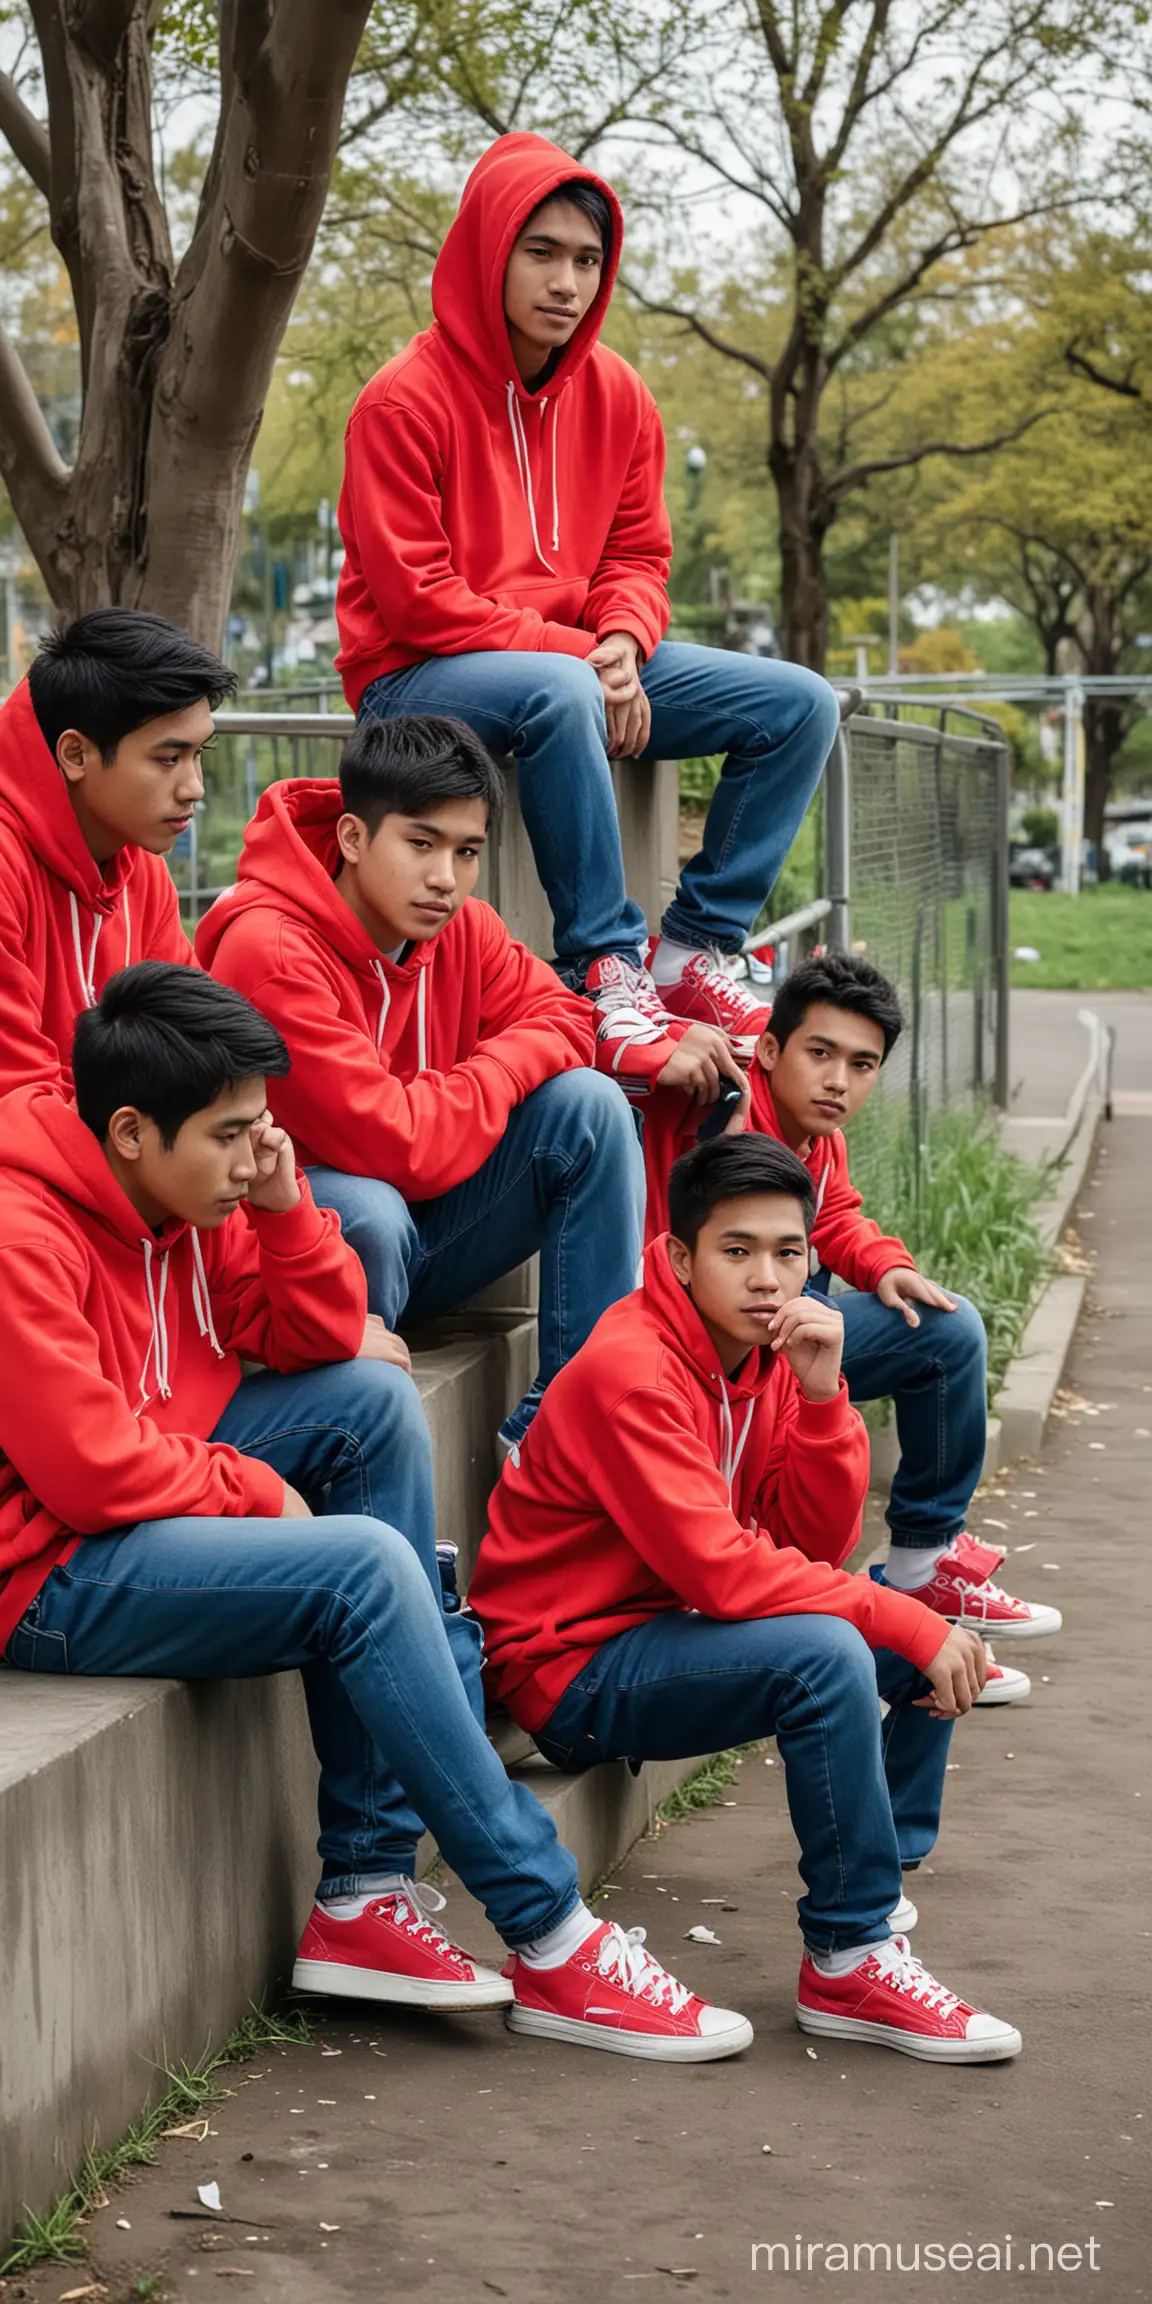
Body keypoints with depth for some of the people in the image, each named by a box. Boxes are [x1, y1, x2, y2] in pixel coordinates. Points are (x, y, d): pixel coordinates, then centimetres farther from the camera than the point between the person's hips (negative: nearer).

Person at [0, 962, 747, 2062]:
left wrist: (284, 1208, -5)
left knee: (369, 1400, -3)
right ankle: (552, 1943, -15)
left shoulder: (189, 1203, 5)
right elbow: (91, 1470, -25)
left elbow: (320, 1345, 11)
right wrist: (257, 1491, -11)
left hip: (157, 1508, 10)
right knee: (365, 1566, -22)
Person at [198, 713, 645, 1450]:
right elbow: (399, 1148, -30)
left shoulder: (458, 926, -2)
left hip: (422, 1233, 8)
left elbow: (562, 1020, 9)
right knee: (370, 1211, -40)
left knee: (589, 1105, -10)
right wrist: (507, 1068, -13)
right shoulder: (271, 949, -26)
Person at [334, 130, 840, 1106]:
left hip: (575, 658, 7)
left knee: (801, 704, -7)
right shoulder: (406, 401, -13)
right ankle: (605, 970, -32)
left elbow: (639, 555, 10)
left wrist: (622, 646, -14)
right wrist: (577, 654, -21)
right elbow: (416, 598, -16)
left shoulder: (617, 396, 6)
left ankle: (693, 950, -8)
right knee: (559, 693, -41)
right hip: (417, 679, -7)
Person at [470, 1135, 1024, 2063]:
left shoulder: (765, 1353, 4)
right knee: (827, 1655, -31)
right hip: (576, 1671, -9)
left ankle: (883, 1876, 11)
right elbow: (721, 1570, -30)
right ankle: (849, 1963, -21)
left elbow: (815, 1546, -2)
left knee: (937, 1630, 2)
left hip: (675, 1629, 9)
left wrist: (821, 1394, -16)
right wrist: (904, 1622, -26)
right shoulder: (630, 1372, -23)